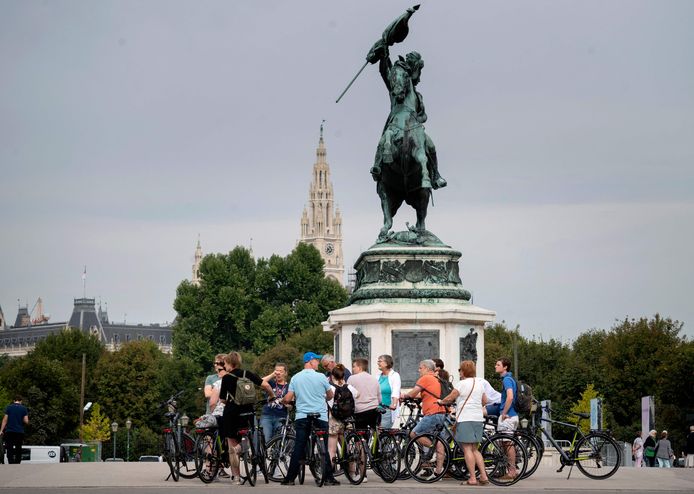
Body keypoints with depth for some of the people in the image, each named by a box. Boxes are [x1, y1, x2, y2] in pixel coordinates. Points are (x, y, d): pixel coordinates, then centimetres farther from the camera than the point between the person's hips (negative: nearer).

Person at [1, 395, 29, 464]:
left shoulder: (9, 407, 2)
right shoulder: (24, 408, 2)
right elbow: (26, 421, -2)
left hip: (9, 431, -1)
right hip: (20, 432, 1)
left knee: (10, 449, 0)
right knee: (18, 449, 8)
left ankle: (11, 463, -10)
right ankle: (17, 463, 4)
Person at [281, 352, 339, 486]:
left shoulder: (295, 378, 1)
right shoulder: (321, 377, -4)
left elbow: (287, 399, 0)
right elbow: (330, 395, 9)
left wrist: (282, 401, 23)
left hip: (302, 417, 2)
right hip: (320, 417, -2)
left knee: (298, 449, 4)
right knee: (323, 449, 4)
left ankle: (290, 478, 3)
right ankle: (328, 478, 3)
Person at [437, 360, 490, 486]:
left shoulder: (462, 383, -9)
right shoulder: (480, 383, 13)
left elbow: (449, 398, -5)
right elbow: (484, 401, 20)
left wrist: (441, 401, 13)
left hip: (465, 419, -7)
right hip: (478, 419, 7)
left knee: (467, 449, -5)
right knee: (475, 449, 14)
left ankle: (472, 479, -8)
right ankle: (484, 476, 6)